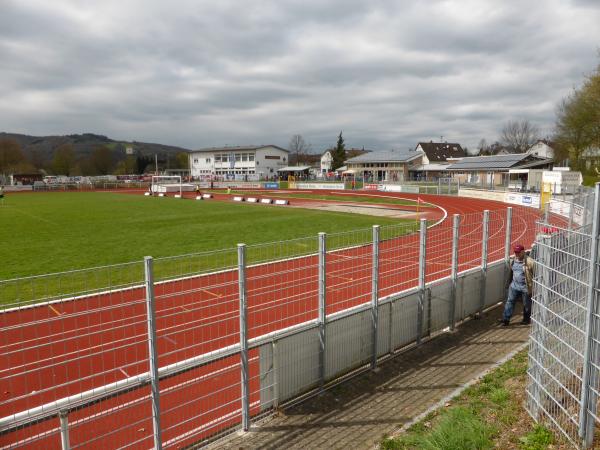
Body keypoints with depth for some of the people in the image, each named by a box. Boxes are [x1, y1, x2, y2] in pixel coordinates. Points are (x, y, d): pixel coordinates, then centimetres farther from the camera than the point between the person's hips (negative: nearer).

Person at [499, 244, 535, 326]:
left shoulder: (529, 262, -17)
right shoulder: (513, 260, 4)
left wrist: (533, 286, -15)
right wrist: (509, 283, 21)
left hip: (525, 287, -6)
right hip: (514, 285, 6)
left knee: (526, 304, 11)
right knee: (510, 301, 3)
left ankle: (526, 320, 29)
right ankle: (506, 319, 6)